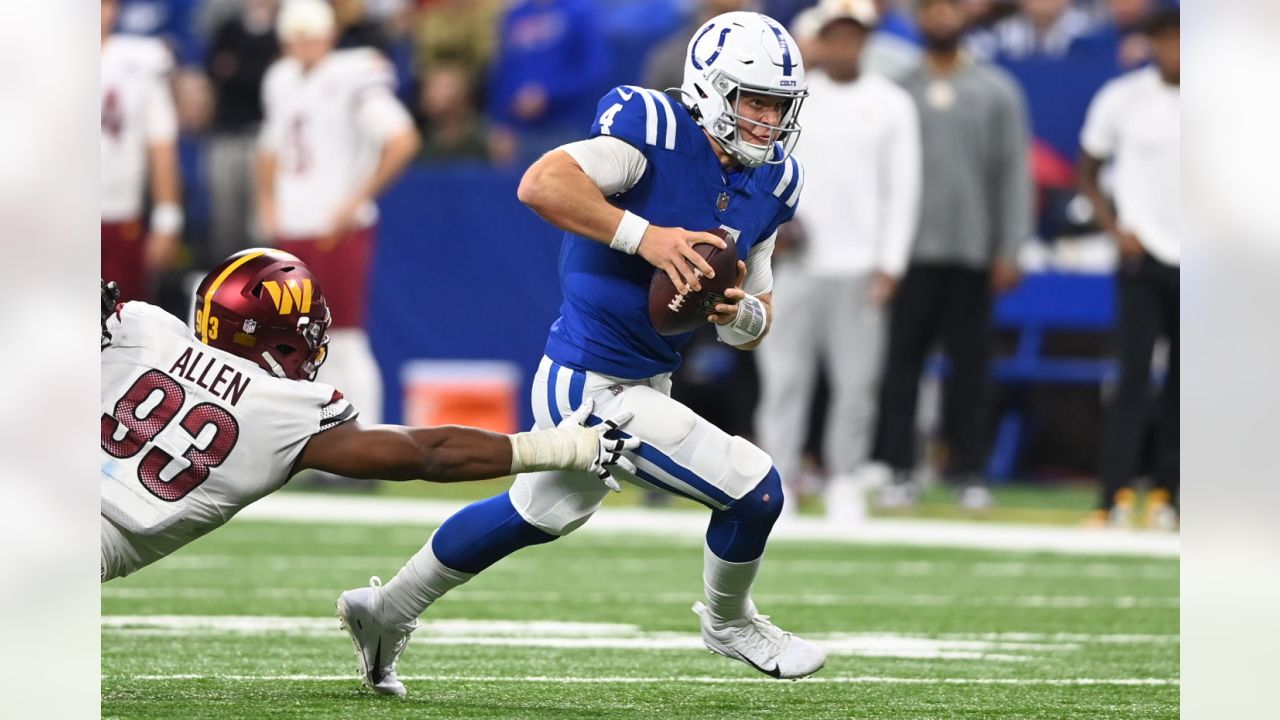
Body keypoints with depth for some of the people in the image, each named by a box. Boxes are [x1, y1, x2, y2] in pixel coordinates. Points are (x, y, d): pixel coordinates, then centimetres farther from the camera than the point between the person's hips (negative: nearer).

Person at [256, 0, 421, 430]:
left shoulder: (352, 77, -11)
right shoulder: (281, 80, 13)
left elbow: (402, 141, -19)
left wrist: (357, 200, -18)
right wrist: (268, 201, 16)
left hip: (339, 231, -7)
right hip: (291, 231, 7)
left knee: (344, 342, -8)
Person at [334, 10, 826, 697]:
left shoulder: (770, 183, 4)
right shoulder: (656, 131, -20)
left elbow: (754, 322, 10)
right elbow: (540, 184, -33)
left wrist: (743, 314, -13)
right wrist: (644, 235, -37)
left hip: (642, 382, 9)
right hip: (594, 389, -9)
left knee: (542, 512, 28)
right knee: (755, 487, -9)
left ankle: (385, 612, 45)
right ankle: (729, 622, 20)